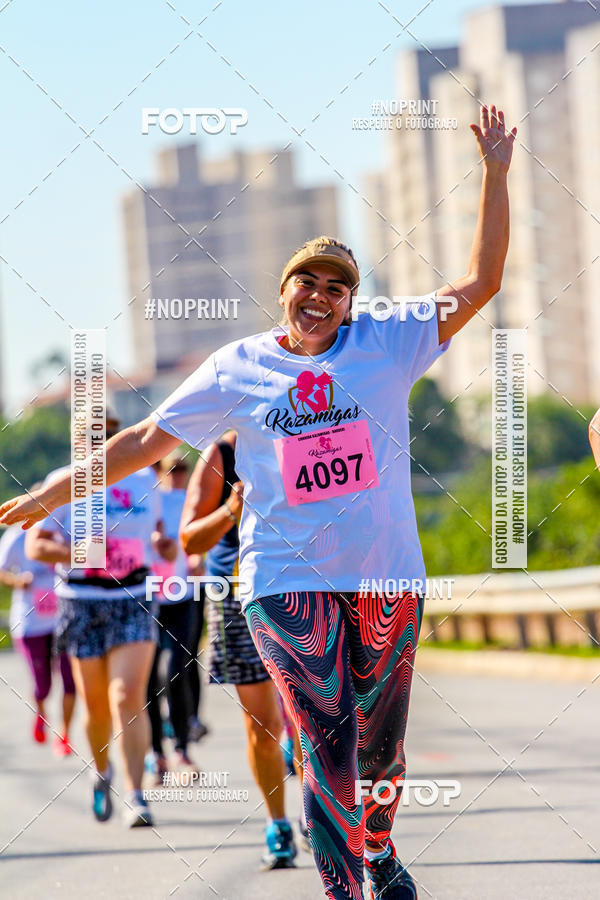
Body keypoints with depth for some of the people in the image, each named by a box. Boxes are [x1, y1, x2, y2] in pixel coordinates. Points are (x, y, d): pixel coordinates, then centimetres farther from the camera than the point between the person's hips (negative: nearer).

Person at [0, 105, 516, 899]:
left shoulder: (388, 344, 5)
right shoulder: (238, 369, 6)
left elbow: (481, 283, 2)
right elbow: (147, 440, 12)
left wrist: (496, 173, -3)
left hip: (388, 579, 1)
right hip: (288, 584, -1)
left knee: (380, 748, 11)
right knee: (329, 751, -12)